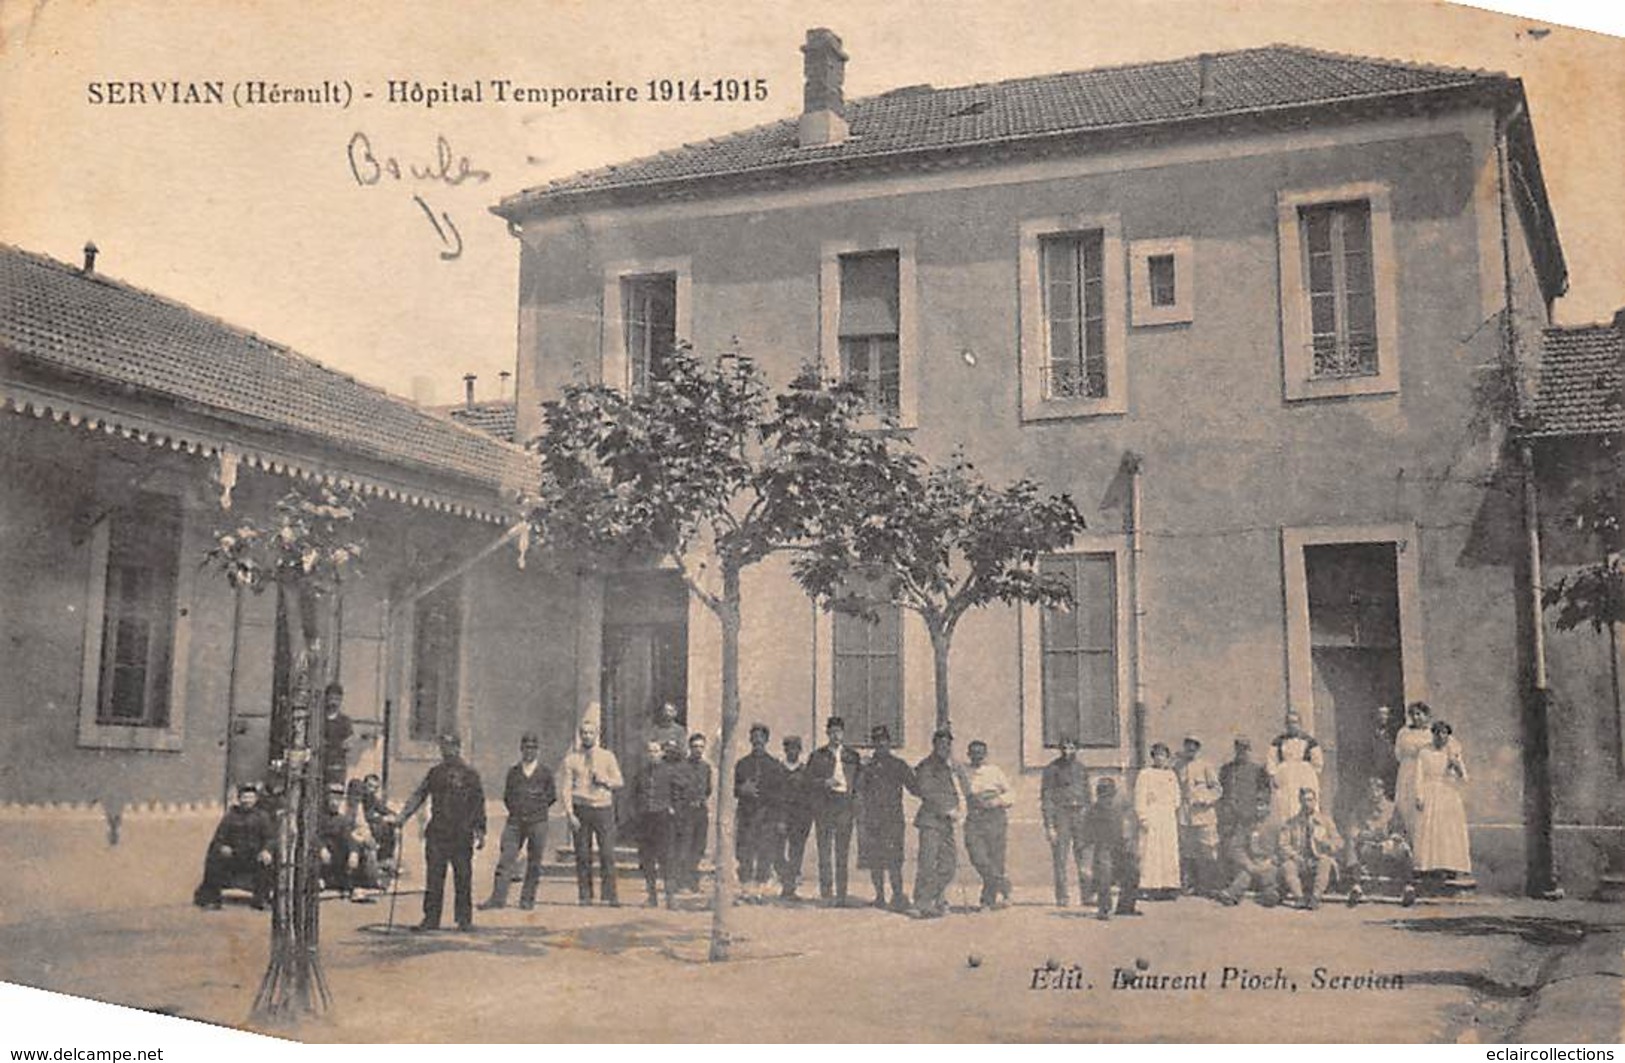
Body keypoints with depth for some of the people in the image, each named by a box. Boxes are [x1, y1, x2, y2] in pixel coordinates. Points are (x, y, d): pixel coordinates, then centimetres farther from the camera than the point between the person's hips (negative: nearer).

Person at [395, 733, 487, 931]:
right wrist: (403, 815, -4)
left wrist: (480, 832, 1)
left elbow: (478, 804, 5)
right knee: (434, 878, 1)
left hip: (462, 835, -2)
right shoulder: (435, 773, 11)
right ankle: (431, 918, 7)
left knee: (463, 878, 1)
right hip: (436, 834, 2)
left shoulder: (470, 775, 3)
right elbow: (418, 795, 10)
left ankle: (464, 919, 10)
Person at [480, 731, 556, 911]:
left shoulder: (545, 773, 4)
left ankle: (527, 899, 10)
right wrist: (515, 810, 6)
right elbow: (506, 796, 16)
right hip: (515, 821, 2)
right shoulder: (513, 772, 10)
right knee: (506, 858, -6)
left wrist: (537, 810, 3)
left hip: (537, 822, -2)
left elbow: (552, 796, 8)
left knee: (534, 862, 2)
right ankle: (498, 898, -6)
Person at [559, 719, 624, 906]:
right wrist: (570, 813, -8)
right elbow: (566, 788, 2)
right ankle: (584, 895, 8)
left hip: (604, 808, 0)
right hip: (580, 808, 0)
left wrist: (605, 781, -10)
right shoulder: (571, 759, 6)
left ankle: (610, 895, -3)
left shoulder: (608, 757, 10)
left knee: (608, 854, -6)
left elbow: (619, 782, 11)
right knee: (583, 855, 1)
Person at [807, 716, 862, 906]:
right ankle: (825, 893, -1)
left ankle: (841, 895, 4)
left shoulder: (852, 756, 13)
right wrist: (825, 782, -13)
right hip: (824, 805, -1)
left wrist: (855, 794, -2)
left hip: (845, 805, 1)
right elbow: (809, 779, 4)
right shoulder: (818, 755, 9)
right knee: (825, 850, -4)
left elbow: (860, 779, 15)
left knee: (843, 851, 1)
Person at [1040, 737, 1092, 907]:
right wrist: (1049, 826, -10)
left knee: (1084, 858, -3)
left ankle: (1087, 896, 3)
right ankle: (1061, 898, 1)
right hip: (1060, 814, -3)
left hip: (1080, 815, 3)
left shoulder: (1081, 769, 13)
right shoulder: (1052, 768, -1)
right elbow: (1046, 799, -3)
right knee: (1060, 860, -4)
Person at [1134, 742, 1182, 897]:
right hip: (1151, 817, -5)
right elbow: (1140, 798, -3)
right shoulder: (1145, 774, 2)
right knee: (1150, 852, -8)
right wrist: (1142, 818, -12)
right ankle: (1150, 886, -8)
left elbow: (1176, 799, 19)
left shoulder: (1172, 775, 17)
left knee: (1171, 852, 2)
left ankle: (1170, 885, 5)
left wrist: (1178, 819, 12)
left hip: (1169, 818, 5)